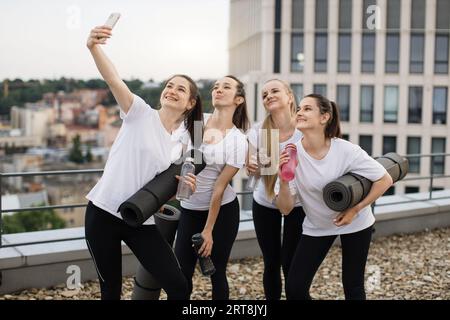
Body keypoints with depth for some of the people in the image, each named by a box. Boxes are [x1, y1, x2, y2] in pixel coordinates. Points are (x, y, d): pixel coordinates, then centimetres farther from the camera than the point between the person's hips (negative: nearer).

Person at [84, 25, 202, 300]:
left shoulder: (184, 140, 7)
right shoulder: (140, 113, -5)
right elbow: (113, 80, -22)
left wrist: (185, 185, -7)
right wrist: (94, 47, -40)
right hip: (103, 211, -3)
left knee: (179, 286, -2)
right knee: (110, 288, 8)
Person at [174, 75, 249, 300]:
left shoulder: (238, 141, -12)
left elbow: (220, 186, -13)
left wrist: (208, 230, -10)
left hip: (222, 211, -3)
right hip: (189, 208, 3)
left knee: (217, 274, 6)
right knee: (181, 274, 3)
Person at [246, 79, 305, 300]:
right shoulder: (257, 131, -13)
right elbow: (253, 169, -10)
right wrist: (252, 168, -33)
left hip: (297, 204, -2)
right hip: (264, 204, 2)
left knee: (290, 264, -4)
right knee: (271, 263, 8)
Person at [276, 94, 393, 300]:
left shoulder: (346, 151, -24)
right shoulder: (290, 154, -18)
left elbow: (385, 180, -13)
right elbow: (285, 209, -16)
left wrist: (355, 210, -17)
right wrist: (283, 182, -35)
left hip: (355, 222, -1)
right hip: (316, 226, 2)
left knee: (353, 286, 9)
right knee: (295, 287, -5)